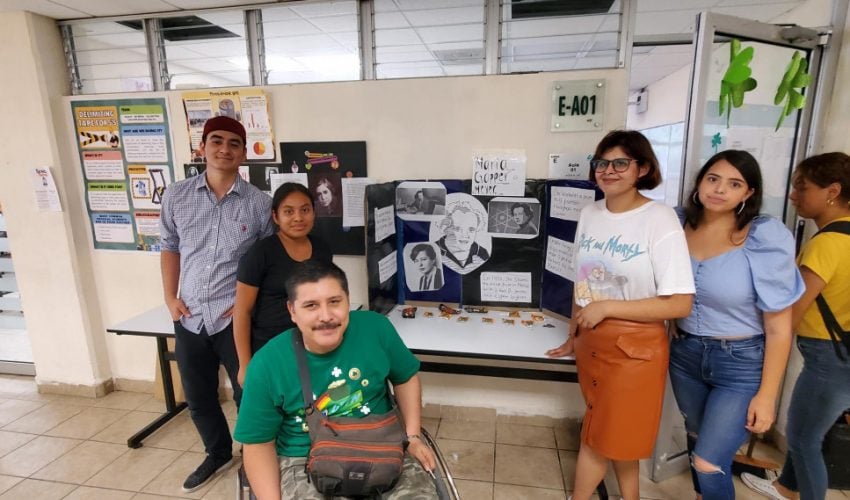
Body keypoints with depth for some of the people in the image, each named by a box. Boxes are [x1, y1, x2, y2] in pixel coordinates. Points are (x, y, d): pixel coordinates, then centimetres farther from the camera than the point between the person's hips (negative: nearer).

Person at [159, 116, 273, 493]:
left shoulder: (259, 203, -8)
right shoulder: (176, 196, 1)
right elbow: (170, 247, 12)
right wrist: (170, 297, 4)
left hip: (236, 318, -3)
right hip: (189, 318, 4)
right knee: (198, 397, 20)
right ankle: (218, 453, 46)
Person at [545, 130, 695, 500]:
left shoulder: (660, 220, -17)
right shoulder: (589, 214, 1)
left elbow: (680, 303, -19)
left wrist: (607, 307, -20)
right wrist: (573, 336, 13)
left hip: (634, 347, -5)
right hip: (591, 340, 5)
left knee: (603, 436, 8)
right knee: (616, 433, 19)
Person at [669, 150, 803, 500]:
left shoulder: (766, 239, -16)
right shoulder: (680, 227, -5)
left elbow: (778, 326, -13)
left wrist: (767, 394, -12)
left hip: (741, 364, -4)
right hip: (685, 354, 4)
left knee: (708, 464, -4)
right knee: (696, 438, 23)